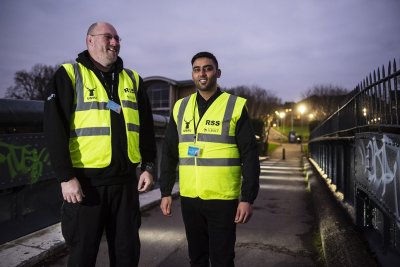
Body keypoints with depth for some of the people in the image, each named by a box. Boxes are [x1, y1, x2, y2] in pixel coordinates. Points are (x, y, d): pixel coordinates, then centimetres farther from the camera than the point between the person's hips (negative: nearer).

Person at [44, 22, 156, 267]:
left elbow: (146, 128, 12)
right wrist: (66, 176, -12)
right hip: (85, 180, -3)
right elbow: (55, 129, -7)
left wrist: (148, 167, 5)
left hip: (125, 180, 4)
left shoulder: (133, 79, 12)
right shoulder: (69, 75, 0)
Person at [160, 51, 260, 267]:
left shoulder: (236, 106, -4)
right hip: (189, 198, 4)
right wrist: (166, 192, 6)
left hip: (223, 199, -3)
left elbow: (250, 156, -6)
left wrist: (248, 198, -10)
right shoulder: (180, 107, 7)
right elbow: (169, 153, 9)